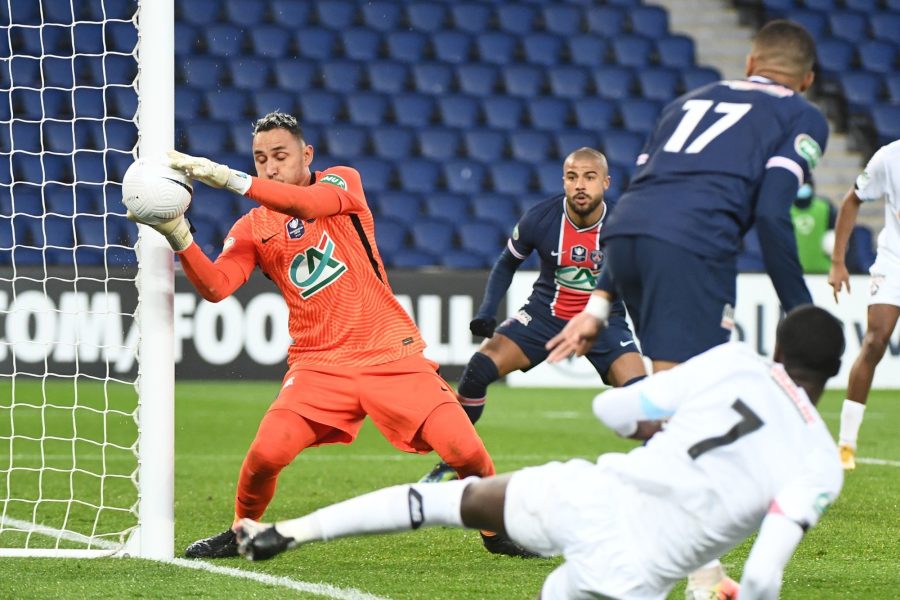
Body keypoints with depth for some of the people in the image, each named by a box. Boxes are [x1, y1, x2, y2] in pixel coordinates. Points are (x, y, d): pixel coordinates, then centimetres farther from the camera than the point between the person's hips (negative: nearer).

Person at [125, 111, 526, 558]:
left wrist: (231, 179, -34)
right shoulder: (252, 228, 7)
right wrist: (179, 238, -27)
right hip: (317, 365, 2)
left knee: (466, 452, -15)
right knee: (265, 454, -21)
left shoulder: (342, 181, 1)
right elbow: (214, 287, -9)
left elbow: (309, 204, -23)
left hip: (391, 353, -1)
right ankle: (241, 532, 8)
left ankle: (496, 529, 13)